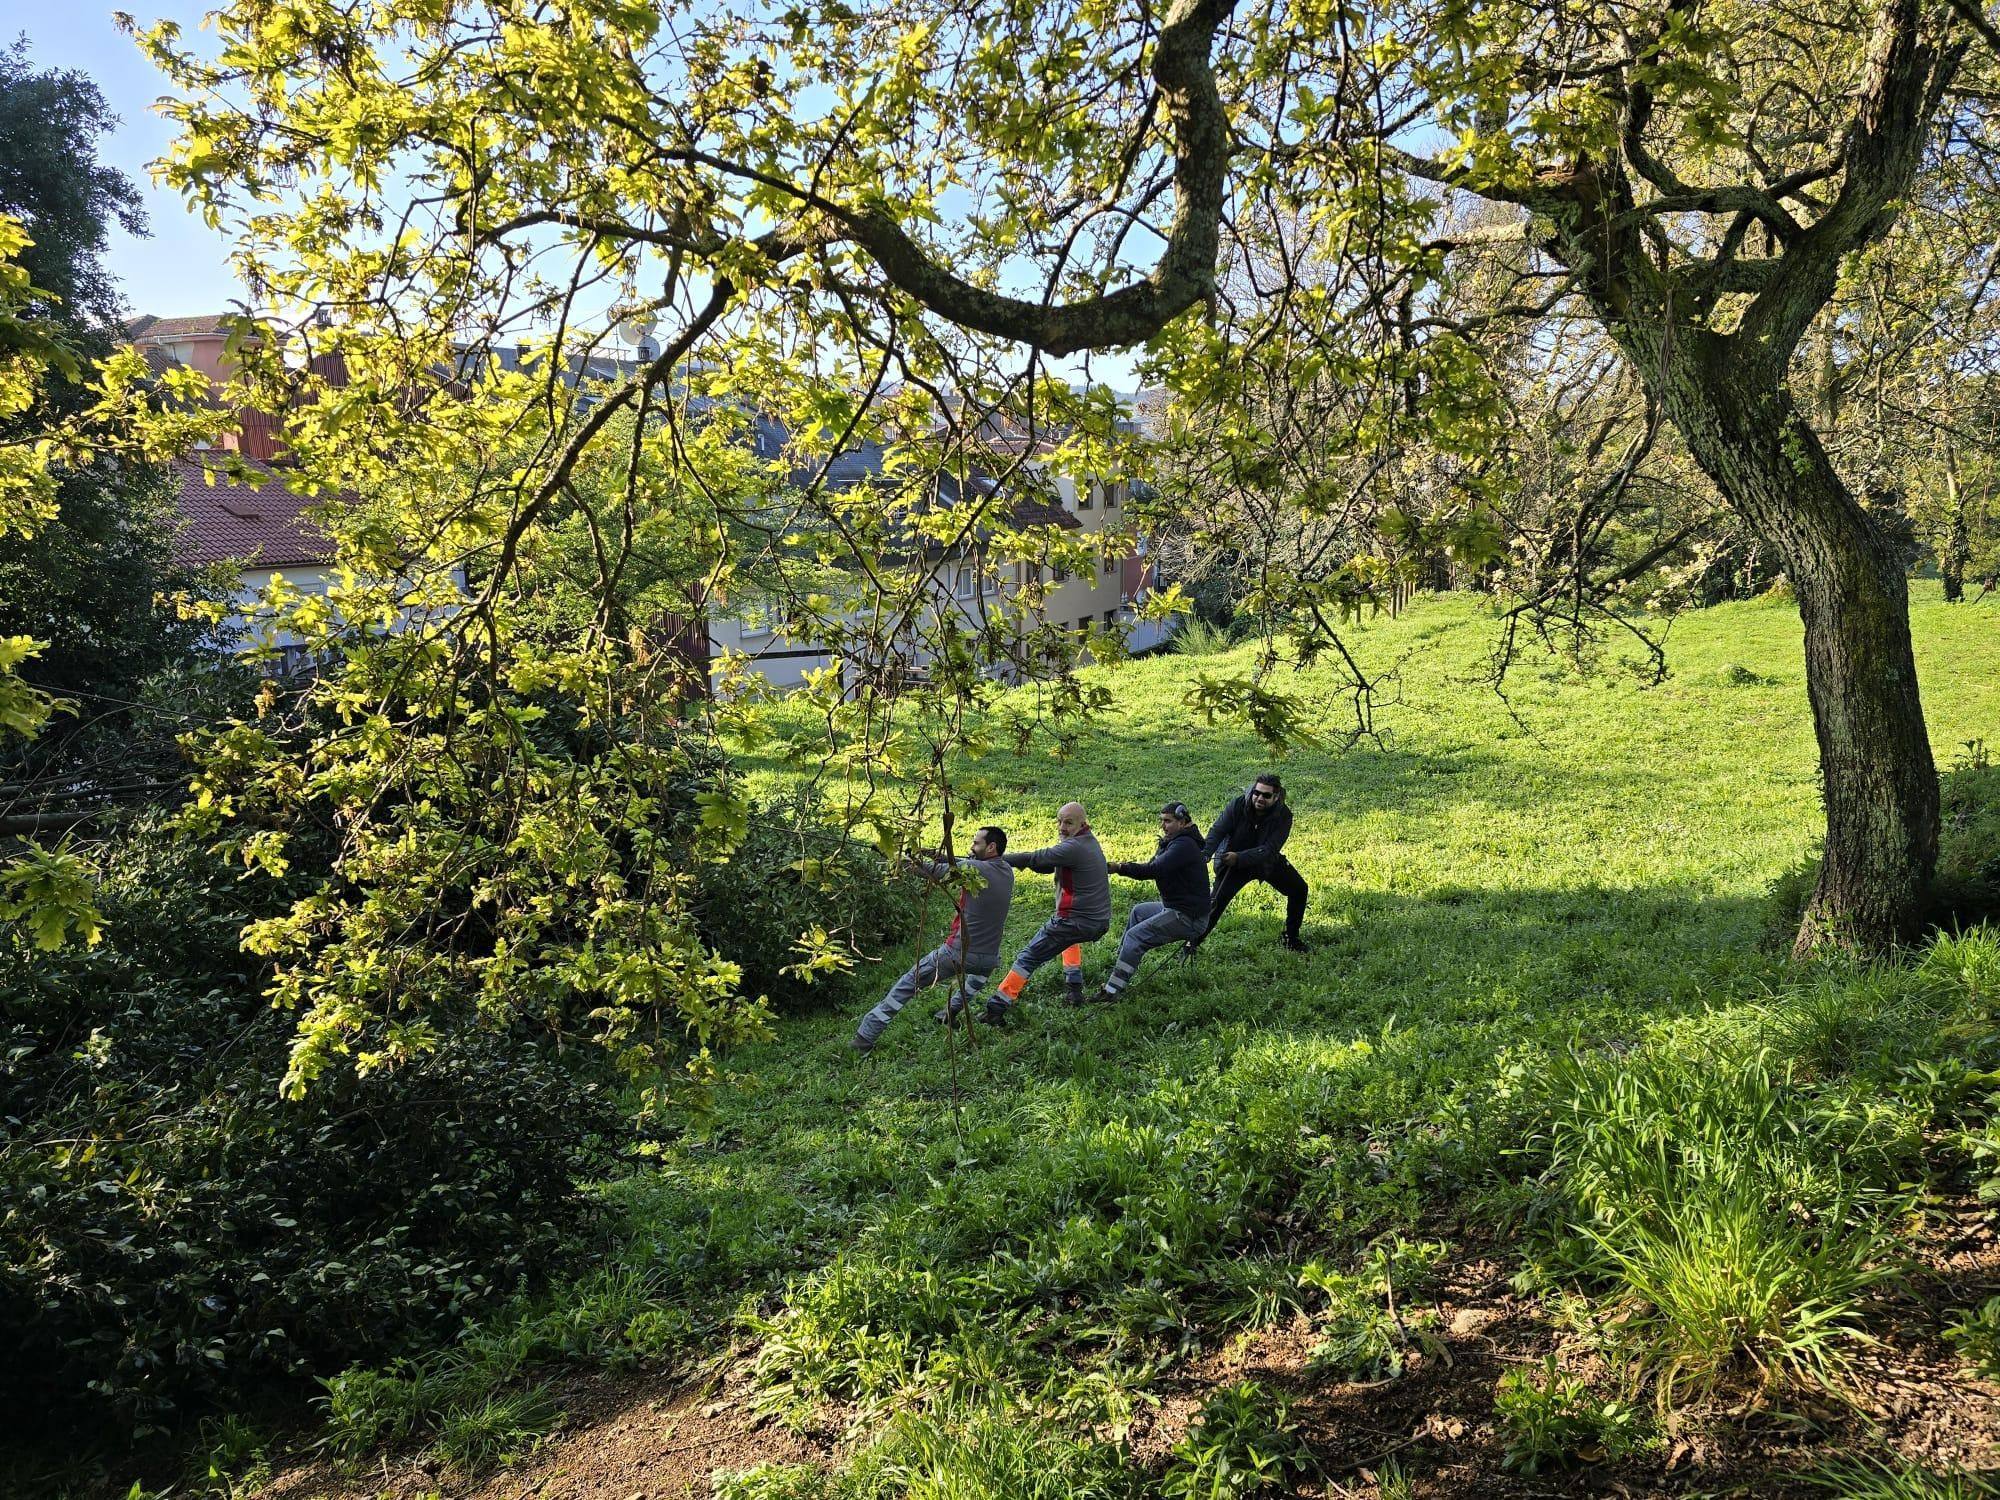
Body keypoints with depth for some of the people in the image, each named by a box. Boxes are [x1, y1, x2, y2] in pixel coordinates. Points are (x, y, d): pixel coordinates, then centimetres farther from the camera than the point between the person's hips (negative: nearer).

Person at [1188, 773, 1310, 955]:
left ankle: (1291, 938, 22)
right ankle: (1193, 944, -2)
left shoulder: (1283, 816, -23)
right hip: (1233, 862, -2)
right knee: (1217, 901, -14)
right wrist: (1204, 854, -49)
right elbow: (1217, 831, -30)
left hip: (1267, 862, 3)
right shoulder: (1238, 806, -24)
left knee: (1300, 890, 2)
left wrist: (1239, 858, -45)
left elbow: (1269, 850, -32)